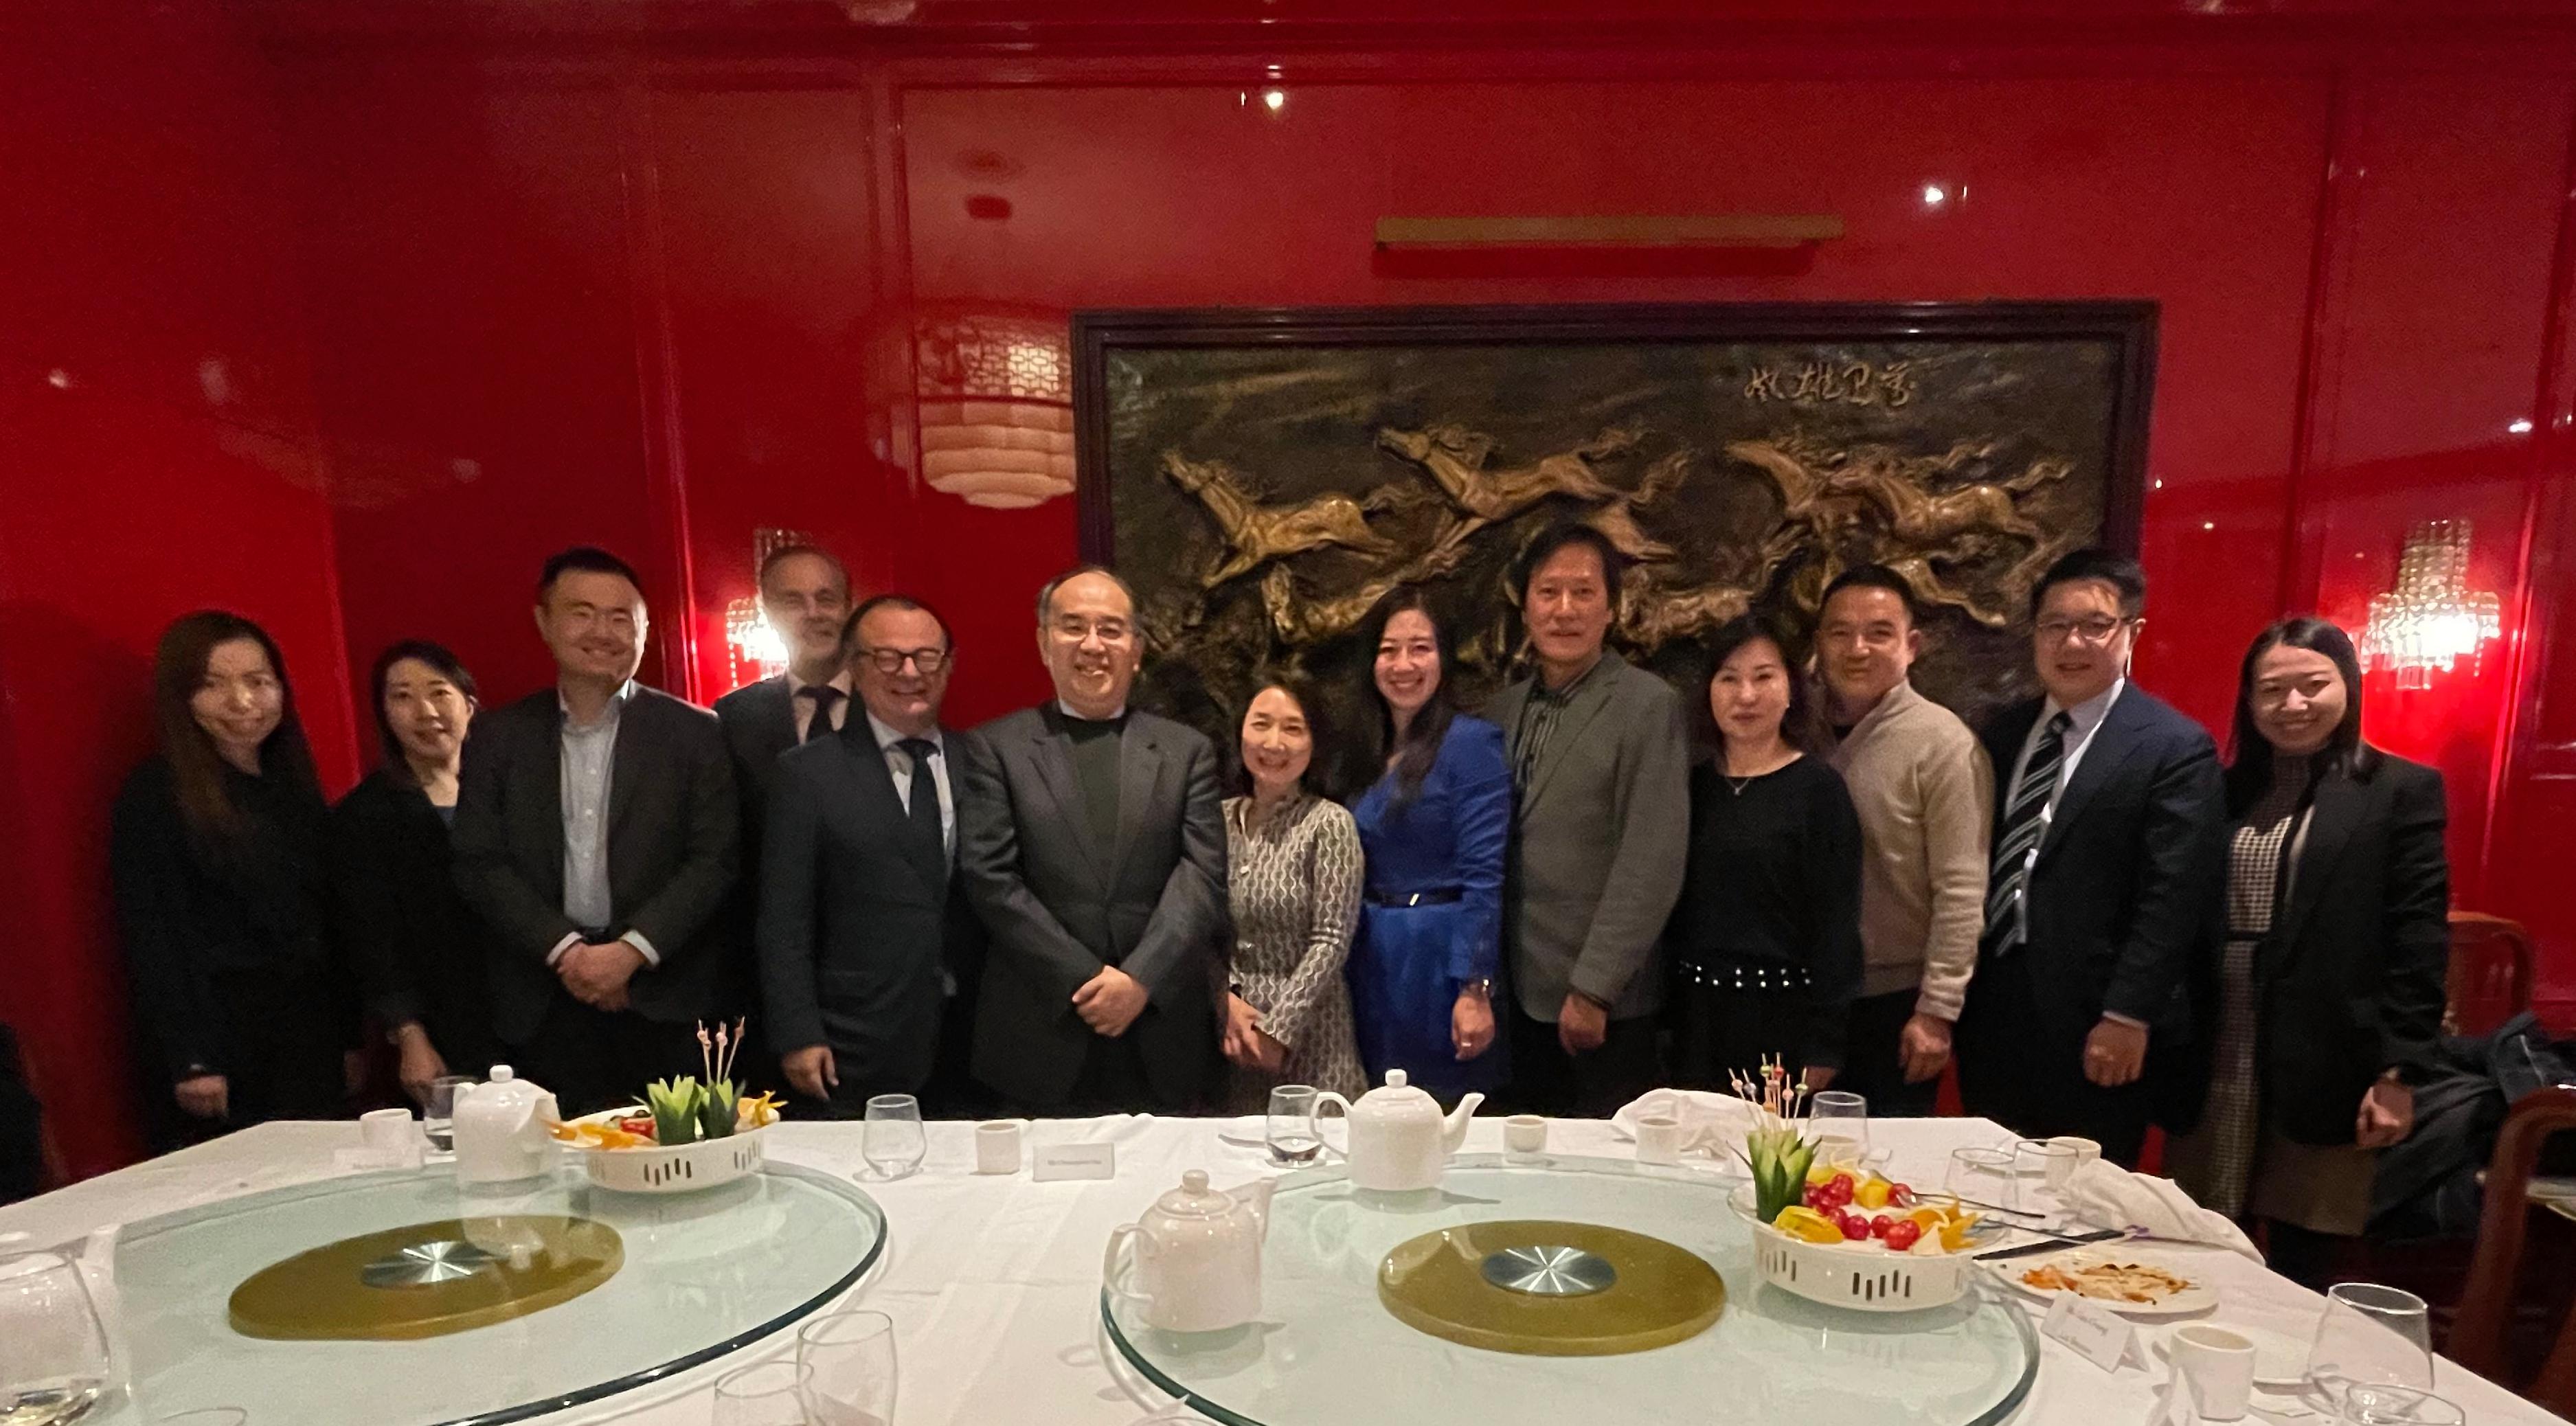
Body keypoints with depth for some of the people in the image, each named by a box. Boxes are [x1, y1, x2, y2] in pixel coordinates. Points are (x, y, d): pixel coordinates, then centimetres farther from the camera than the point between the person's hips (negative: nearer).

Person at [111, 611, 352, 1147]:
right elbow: (153, 938, -11)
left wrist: (350, 1038, 11)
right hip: (222, 1047, -5)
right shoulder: (154, 795, -6)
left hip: (310, 1041, 5)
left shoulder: (293, 786, 11)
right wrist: (189, 1060, -17)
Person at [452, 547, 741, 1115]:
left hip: (662, 1001, -1)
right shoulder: (497, 737, 8)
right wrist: (565, 951, -8)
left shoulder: (695, 733, 1)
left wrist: (631, 951, -12)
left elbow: (714, 860, -3)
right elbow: (479, 864, 4)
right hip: (543, 1007, 2)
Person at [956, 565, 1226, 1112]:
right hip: (1038, 1042, -1)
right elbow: (989, 878, -4)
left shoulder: (1187, 751, 8)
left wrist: (1141, 979, -13)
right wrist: (1086, 981, -10)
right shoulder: (996, 747, 4)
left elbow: (1203, 875, -1)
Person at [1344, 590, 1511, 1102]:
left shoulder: (1473, 742, -11)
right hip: (1370, 961, 7)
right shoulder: (1368, 750, 9)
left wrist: (1476, 991, -19)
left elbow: (1482, 876, -16)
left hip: (1440, 958, -6)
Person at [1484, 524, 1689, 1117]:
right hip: (1523, 992, 5)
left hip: (1604, 1002, -5)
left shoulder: (1647, 705, -10)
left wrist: (1592, 989, -15)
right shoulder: (1507, 708, 8)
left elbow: (1653, 865, -15)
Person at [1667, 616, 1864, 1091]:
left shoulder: (1819, 788, -6)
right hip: (1696, 1013, 4)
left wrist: (1824, 1046, -11)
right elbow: (1673, 906, 10)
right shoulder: (1693, 785, 7)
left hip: (1782, 1015, -4)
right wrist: (1661, 1023, 7)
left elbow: (1837, 924, -8)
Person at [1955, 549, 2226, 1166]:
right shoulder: (2003, 733, 10)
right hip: (1990, 1012, 5)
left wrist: (2128, 1017, -16)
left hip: (2092, 1025, -5)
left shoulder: (2176, 748, -7)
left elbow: (2173, 898, -13)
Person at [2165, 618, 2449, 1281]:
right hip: (2216, 1060, 3)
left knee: (2299, 1273, 8)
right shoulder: (2228, 790, 10)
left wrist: (2399, 1071, -10)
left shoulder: (2403, 789, 0)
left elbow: (2420, 941, -5)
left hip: (2324, 1068, -3)